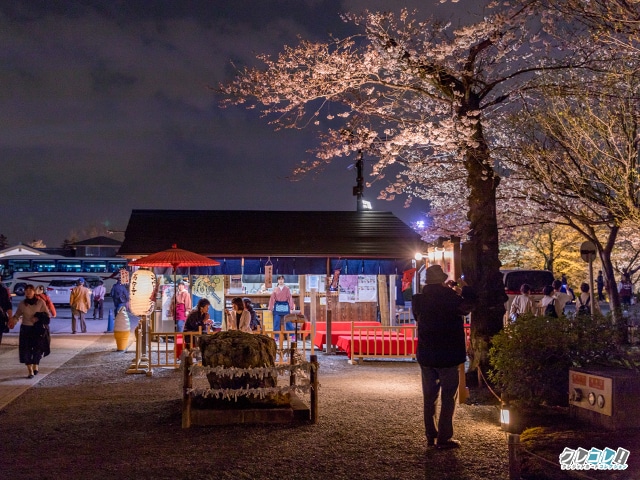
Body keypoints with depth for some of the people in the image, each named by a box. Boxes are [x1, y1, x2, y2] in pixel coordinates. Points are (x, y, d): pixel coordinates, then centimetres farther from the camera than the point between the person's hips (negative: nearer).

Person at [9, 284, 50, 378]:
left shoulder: (40, 302, -1)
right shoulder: (22, 304, 5)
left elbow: (47, 315, 2)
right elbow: (17, 315, 12)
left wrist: (38, 318, -13)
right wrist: (13, 320, -9)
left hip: (38, 329, -2)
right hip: (26, 329, 2)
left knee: (38, 348, -9)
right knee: (26, 350, -3)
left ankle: (35, 366, 18)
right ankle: (30, 371, 5)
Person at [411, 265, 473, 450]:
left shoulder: (420, 299, 2)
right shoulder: (448, 296, -16)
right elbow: (466, 308, -9)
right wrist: (465, 291, 8)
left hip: (425, 355, 6)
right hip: (447, 355, -5)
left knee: (429, 396, 13)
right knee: (448, 397, 2)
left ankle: (431, 435, 19)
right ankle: (444, 438, 1)